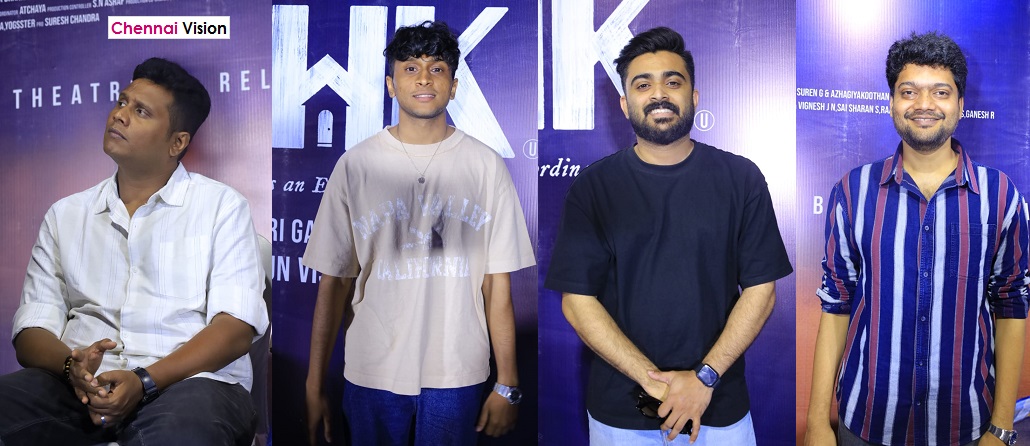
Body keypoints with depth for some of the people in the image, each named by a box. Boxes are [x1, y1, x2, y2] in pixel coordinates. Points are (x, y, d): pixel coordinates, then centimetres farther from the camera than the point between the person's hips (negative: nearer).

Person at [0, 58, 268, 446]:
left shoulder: (222, 206, 5)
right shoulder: (65, 215, 17)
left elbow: (236, 326, -5)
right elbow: (31, 331, 10)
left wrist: (145, 381, -18)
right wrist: (72, 366, -13)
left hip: (186, 381, -4)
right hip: (83, 385, 4)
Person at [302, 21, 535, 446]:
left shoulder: (486, 166, 0)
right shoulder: (355, 165, 0)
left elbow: (497, 284, 0)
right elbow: (334, 283, 1)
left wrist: (507, 386, -1)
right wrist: (314, 387, 0)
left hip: (457, 376, 0)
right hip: (372, 375, 0)